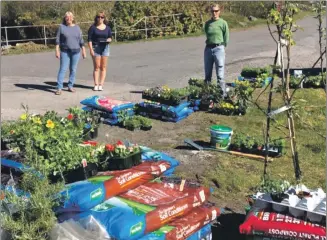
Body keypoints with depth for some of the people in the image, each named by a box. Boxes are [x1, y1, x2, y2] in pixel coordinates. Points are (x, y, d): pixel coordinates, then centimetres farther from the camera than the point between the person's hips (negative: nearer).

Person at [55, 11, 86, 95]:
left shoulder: (77, 27, 8)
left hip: (76, 52, 2)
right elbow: (57, 40, -1)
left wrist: (83, 51, 6)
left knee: (73, 69, 6)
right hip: (65, 52, -2)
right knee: (63, 69, -7)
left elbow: (81, 40, 9)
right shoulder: (61, 27, 1)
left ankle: (70, 86, 16)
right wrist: (57, 51, -8)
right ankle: (59, 88, -6)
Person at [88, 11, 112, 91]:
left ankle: (101, 84, 6)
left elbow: (110, 37, 15)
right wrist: (91, 49, -11)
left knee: (103, 67, 2)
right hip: (96, 47, -3)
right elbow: (89, 39, -3)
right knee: (96, 67, -2)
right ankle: (96, 85, 2)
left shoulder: (107, 28, 9)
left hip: (105, 47, 3)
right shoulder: (93, 27, 0)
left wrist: (109, 40, -10)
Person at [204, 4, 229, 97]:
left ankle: (223, 94, 1)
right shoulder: (207, 23, 7)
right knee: (207, 74, 10)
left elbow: (226, 38, 1)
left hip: (219, 49, -4)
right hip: (208, 49, 4)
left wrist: (221, 47, 5)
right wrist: (209, 45, 12)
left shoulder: (223, 23, -4)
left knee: (220, 75, -4)